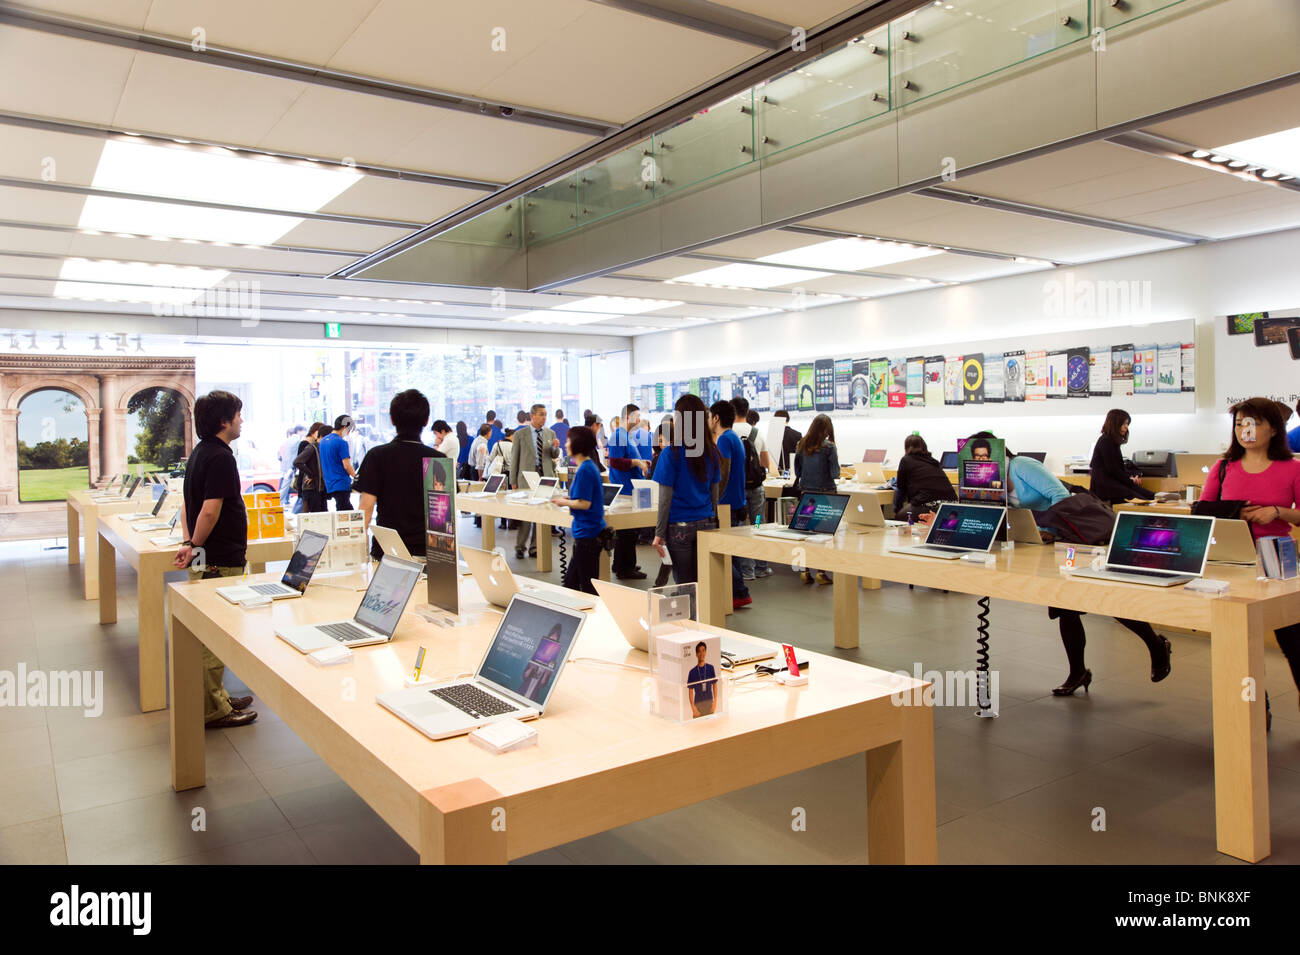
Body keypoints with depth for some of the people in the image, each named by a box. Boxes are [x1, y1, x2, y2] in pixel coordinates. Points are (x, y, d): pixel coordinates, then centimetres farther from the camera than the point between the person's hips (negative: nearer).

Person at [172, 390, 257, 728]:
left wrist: (189, 542, 6)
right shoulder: (220, 457, -18)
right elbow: (210, 511, -24)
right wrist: (196, 545, -9)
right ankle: (213, 710, 5)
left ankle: (217, 697, 28)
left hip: (206, 559, 10)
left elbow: (187, 504, 16)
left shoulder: (199, 452, 14)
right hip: (220, 561, -10)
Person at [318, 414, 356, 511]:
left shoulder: (323, 441, 13)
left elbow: (322, 464, 19)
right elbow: (346, 466, -17)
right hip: (342, 484, -8)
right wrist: (355, 477, 0)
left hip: (329, 485, 8)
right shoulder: (341, 442, -14)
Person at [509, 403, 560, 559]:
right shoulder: (520, 434, 1)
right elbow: (514, 458, 2)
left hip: (546, 476, 3)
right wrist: (513, 481, -1)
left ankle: (534, 547, 13)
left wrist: (555, 447, -10)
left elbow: (555, 456, 13)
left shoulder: (550, 433, 10)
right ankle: (520, 546, 8)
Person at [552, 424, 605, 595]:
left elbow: (585, 504, -21)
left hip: (587, 534, -10)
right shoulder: (591, 466, 12)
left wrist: (564, 502, -7)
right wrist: (569, 498, 12)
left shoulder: (584, 470, -18)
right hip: (588, 531, 10)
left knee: (588, 586, -1)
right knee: (570, 581, 18)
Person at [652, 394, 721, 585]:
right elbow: (714, 492, 11)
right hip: (706, 523, 5)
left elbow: (665, 498, -10)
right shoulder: (711, 452, 4)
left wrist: (659, 533, -4)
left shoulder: (671, 454, -11)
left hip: (680, 527, -4)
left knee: (684, 585, 3)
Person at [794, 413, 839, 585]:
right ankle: (821, 572, 3)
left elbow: (797, 471, 9)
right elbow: (835, 473, -9)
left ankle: (805, 570, 13)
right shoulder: (829, 447, -10)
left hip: (806, 492, 4)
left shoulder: (801, 445, 3)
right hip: (825, 493, -4)